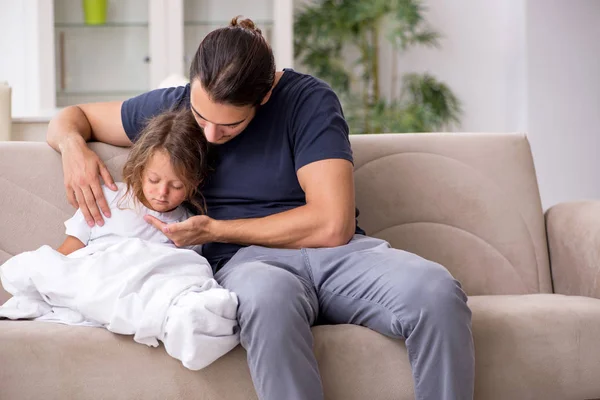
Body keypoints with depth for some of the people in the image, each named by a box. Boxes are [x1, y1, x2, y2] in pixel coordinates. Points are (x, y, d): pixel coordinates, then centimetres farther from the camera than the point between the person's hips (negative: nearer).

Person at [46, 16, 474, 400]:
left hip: (335, 251, 0)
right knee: (269, 295, -42)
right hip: (246, 261, 1)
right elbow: (73, 117, 22)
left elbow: (333, 225, -11)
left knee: (437, 291, -35)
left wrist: (214, 230, -7)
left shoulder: (309, 100, -4)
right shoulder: (174, 105, 8)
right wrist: (74, 147, -4)